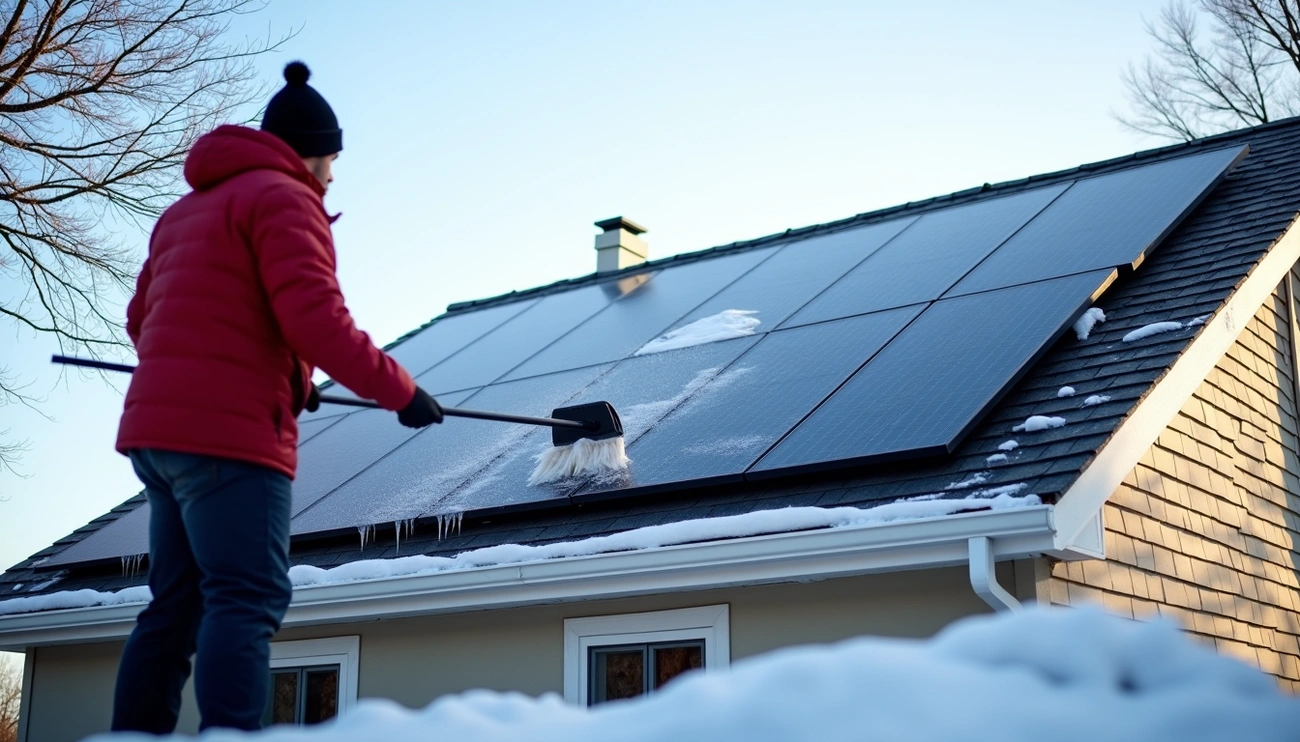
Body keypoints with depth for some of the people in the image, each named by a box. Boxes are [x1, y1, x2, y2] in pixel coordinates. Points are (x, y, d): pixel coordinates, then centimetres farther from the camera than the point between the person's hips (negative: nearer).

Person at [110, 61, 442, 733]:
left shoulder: (186, 209, 24)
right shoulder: (283, 197, -4)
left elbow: (141, 319, 25)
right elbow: (314, 319, -16)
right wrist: (399, 390, -8)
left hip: (160, 427, 9)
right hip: (228, 432, -9)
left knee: (175, 608, 9)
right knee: (247, 601, -14)